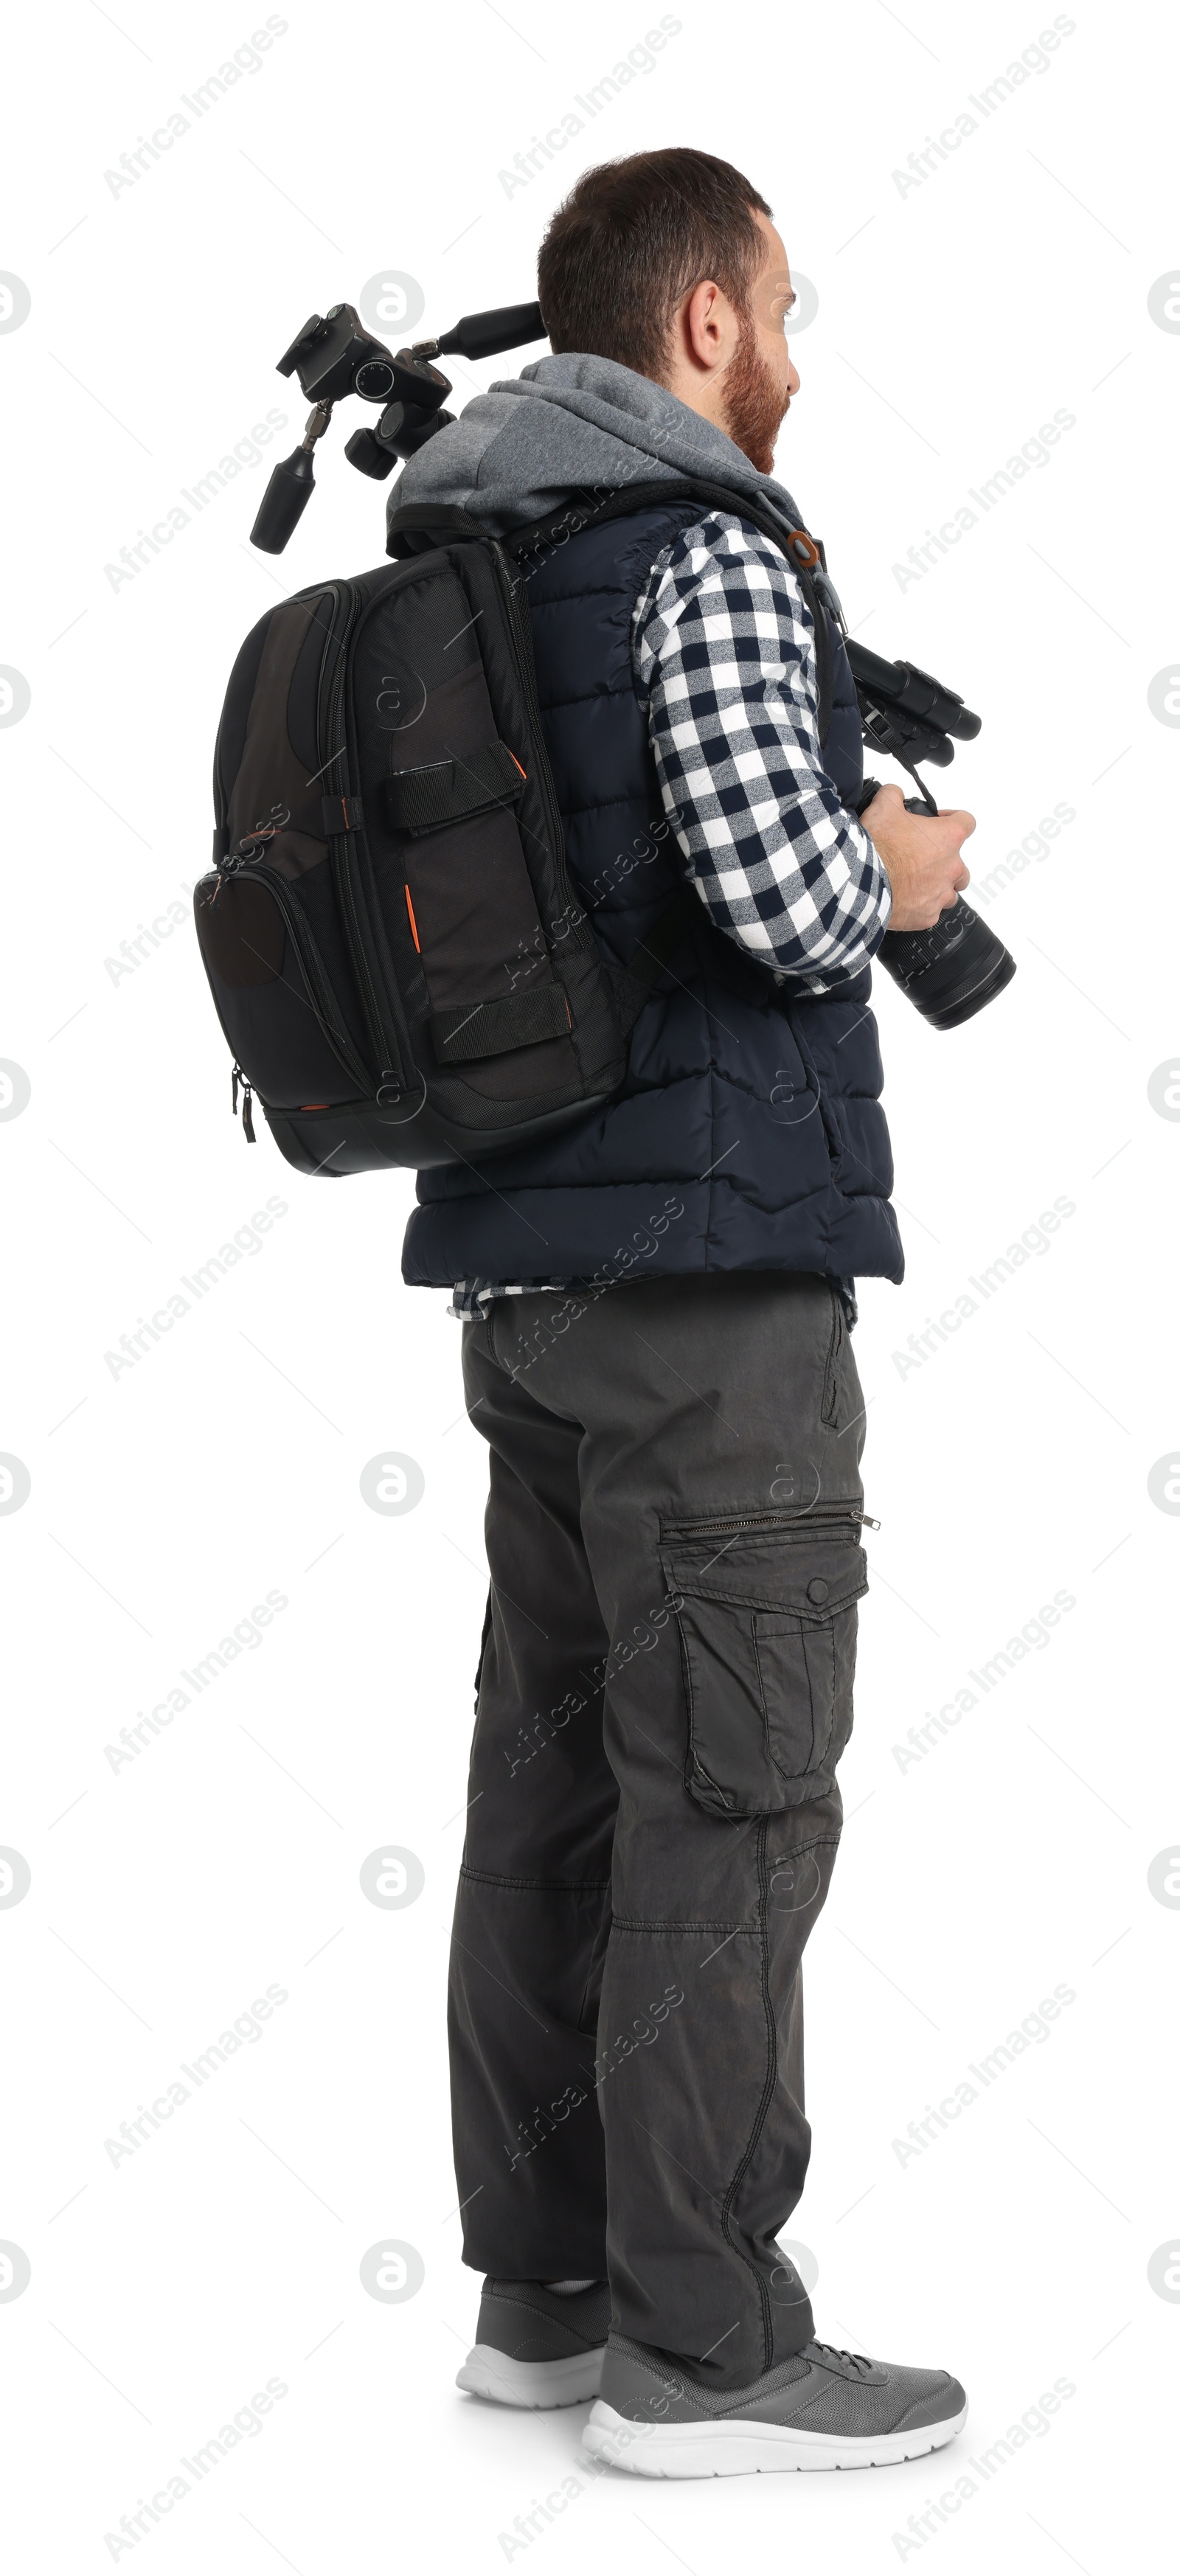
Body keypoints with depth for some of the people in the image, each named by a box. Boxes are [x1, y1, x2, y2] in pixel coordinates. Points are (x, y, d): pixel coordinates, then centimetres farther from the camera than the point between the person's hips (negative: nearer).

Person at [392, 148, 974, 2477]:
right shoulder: (702, 548, -10)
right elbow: (785, 892, -21)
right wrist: (900, 873, 1)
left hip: (529, 1269, 9)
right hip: (711, 1262, -9)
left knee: (561, 1775, 11)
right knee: (729, 1802, -3)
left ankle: (544, 2287, 20)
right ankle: (703, 2348, 4)